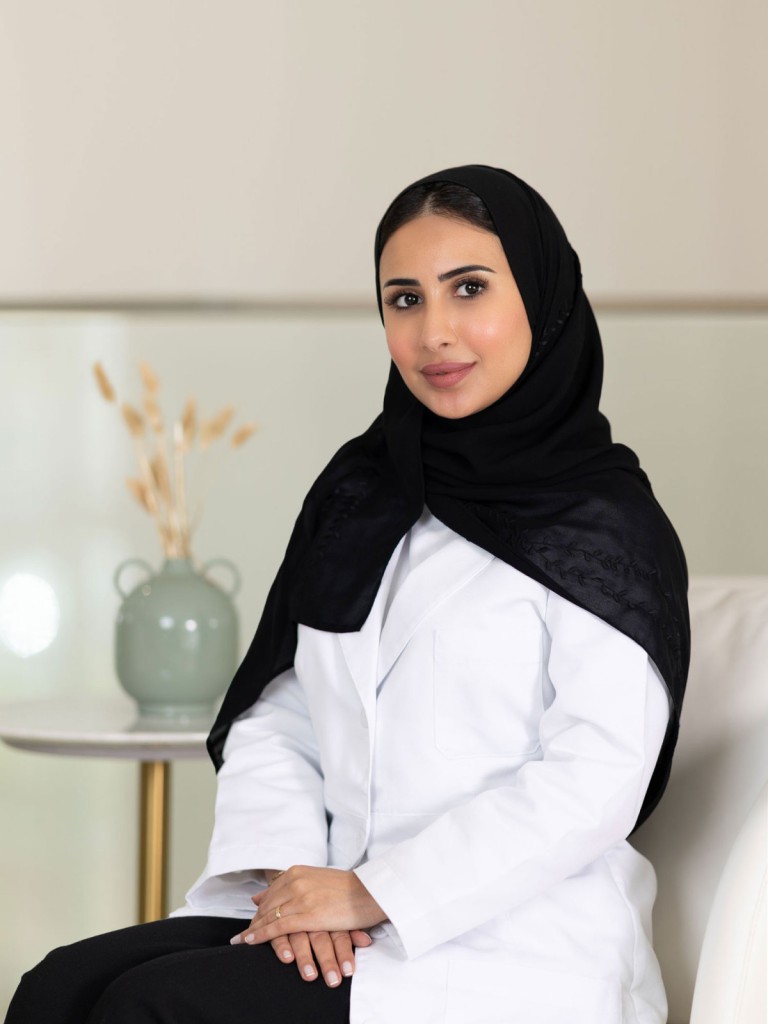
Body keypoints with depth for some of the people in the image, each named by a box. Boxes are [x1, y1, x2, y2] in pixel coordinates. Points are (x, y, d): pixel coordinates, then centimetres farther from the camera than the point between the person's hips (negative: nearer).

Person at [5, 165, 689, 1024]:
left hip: (510, 947, -6)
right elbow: (276, 716, 12)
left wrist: (376, 891, -15)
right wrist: (291, 870, -7)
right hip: (346, 925, 6)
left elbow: (594, 784, -13)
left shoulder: (603, 523, -4)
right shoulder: (357, 490, 15)